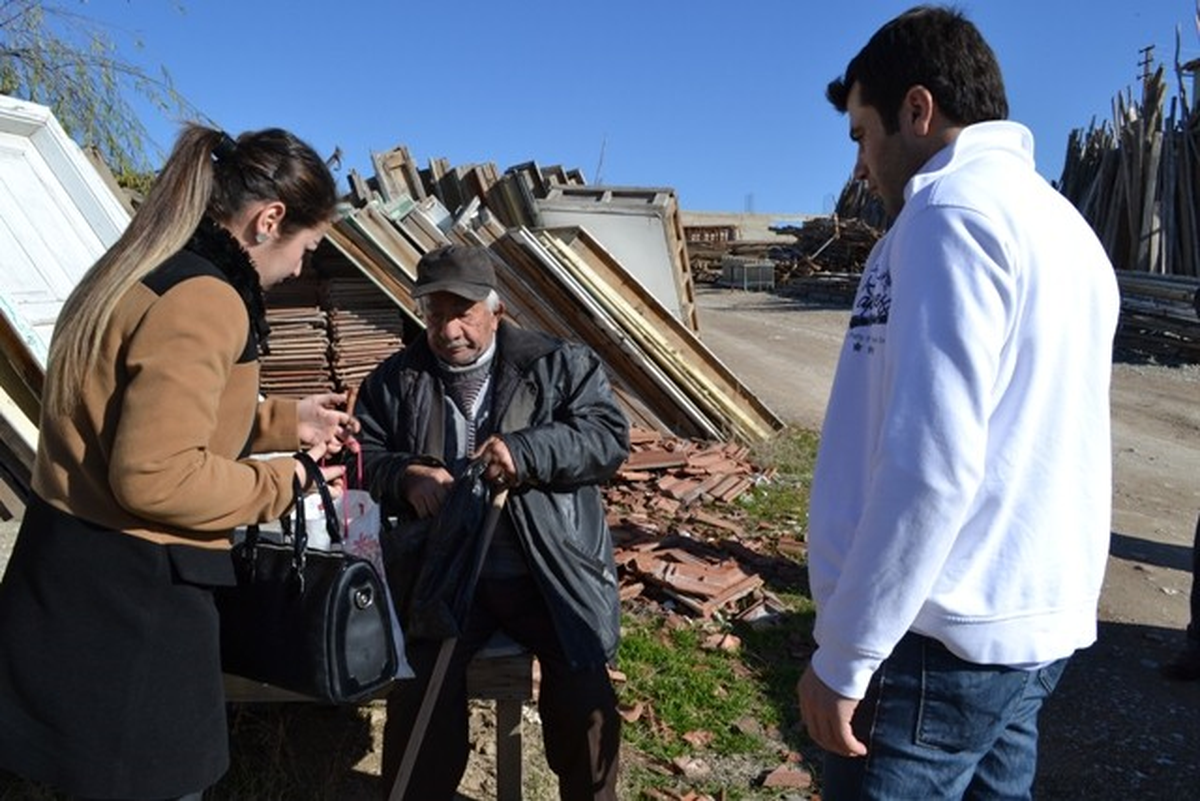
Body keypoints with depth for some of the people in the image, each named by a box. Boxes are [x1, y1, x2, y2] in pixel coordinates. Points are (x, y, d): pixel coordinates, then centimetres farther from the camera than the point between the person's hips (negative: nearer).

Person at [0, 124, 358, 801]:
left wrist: (284, 420, 17)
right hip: (128, 598, -9)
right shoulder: (205, 300, -21)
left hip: (80, 577, 10)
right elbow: (155, 476, -26)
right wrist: (279, 484, -12)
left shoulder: (144, 275, 10)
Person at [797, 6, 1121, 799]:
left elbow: (929, 462, -22)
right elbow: (1029, 450, 13)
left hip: (944, 634, -9)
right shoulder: (1066, 227, 14)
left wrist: (844, 654, -15)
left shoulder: (956, 209, -14)